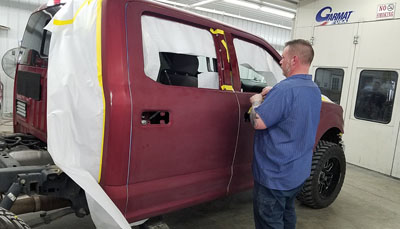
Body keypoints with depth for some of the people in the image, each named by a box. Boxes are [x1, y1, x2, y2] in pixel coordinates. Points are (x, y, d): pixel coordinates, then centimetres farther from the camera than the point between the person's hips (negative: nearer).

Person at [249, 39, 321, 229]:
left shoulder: (285, 89, -25)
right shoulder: (315, 90, 6)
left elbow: (258, 122, -24)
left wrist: (257, 101, -6)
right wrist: (273, 96, 8)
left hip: (275, 176, -9)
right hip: (299, 172, 9)